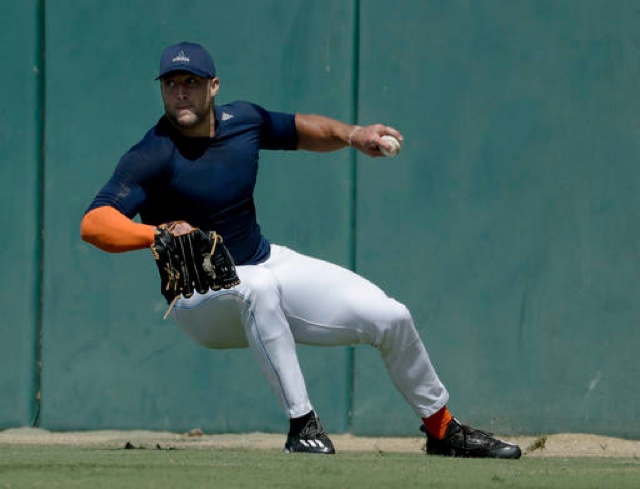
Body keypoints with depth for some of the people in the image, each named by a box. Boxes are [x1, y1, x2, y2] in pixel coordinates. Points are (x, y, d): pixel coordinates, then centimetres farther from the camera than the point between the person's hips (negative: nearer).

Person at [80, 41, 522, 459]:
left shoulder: (243, 120, -2)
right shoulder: (151, 158, -21)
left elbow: (302, 130, 19)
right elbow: (93, 223, -35)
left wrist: (349, 134, -1)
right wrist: (158, 233, -51)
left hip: (270, 264, 6)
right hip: (202, 299, -6)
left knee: (390, 318, -2)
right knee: (257, 285, -41)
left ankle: (443, 430, 22)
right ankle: (303, 425, -32)